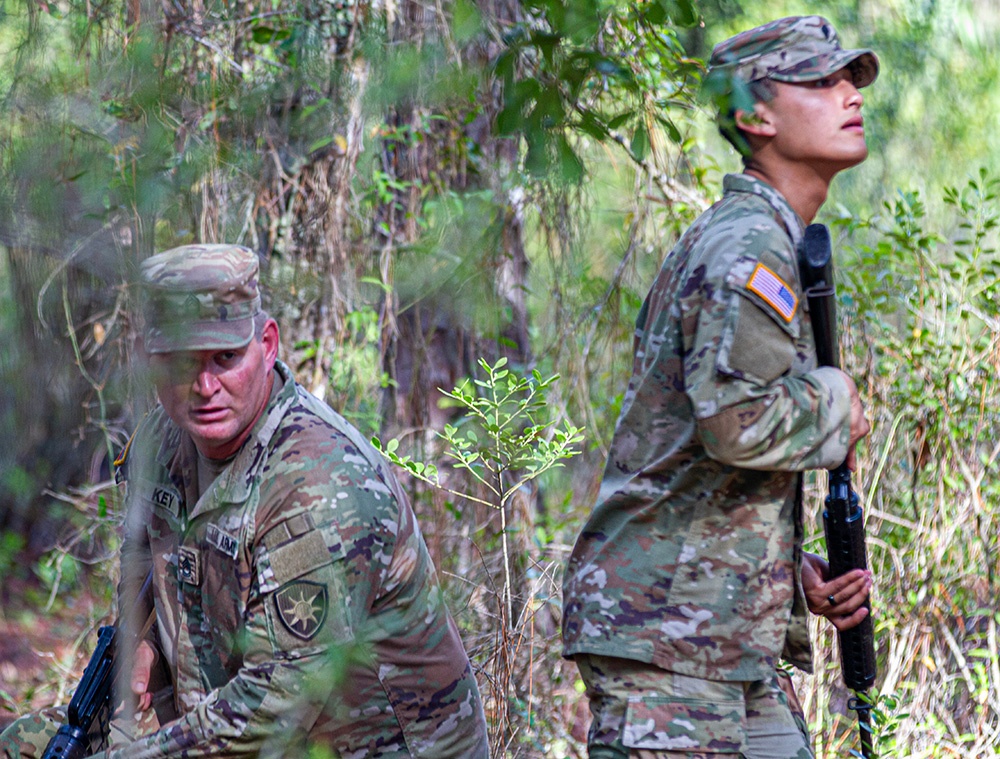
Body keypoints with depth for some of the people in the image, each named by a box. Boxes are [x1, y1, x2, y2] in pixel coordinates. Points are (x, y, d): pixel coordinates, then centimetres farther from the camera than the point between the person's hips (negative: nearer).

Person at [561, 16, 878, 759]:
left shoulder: (781, 249, 21)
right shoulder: (748, 248, -12)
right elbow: (736, 420, -28)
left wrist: (797, 571, 11)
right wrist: (835, 405, -9)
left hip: (742, 639, 10)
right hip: (665, 623, -10)